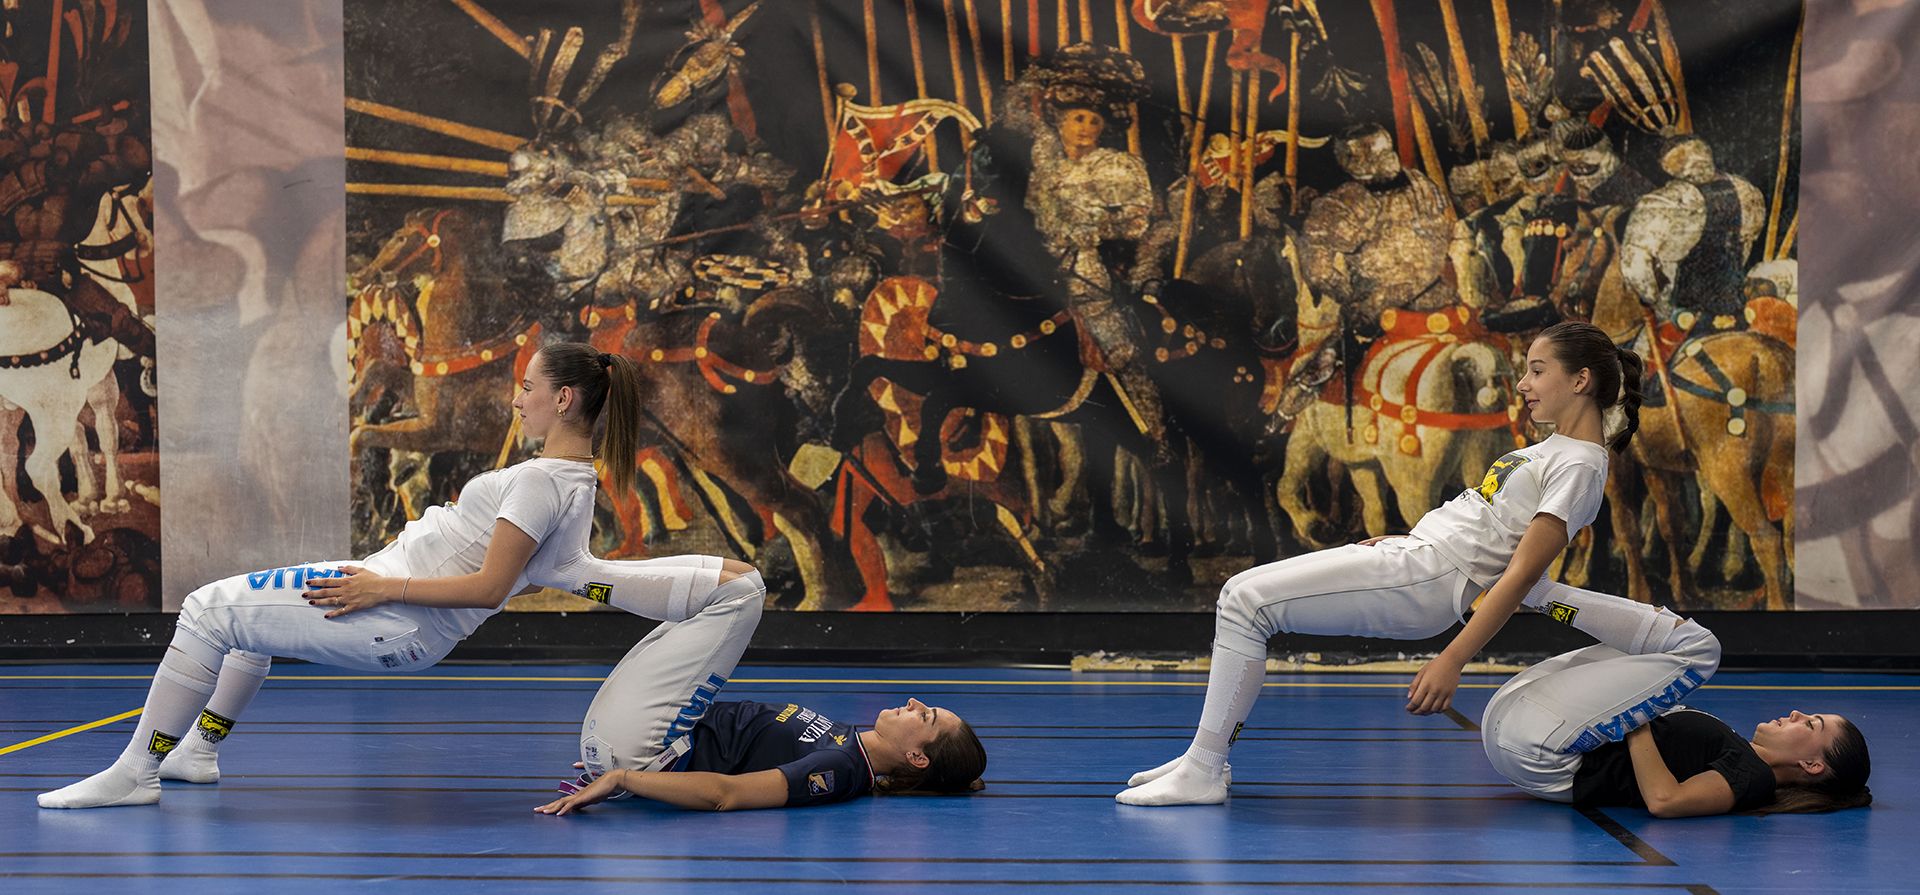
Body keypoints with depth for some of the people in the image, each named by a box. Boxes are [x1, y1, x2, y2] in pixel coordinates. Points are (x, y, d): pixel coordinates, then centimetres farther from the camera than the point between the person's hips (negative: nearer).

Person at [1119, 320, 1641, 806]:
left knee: (1247, 602, -15)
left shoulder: (1579, 466, -10)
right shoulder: (1553, 450, 19)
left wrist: (1452, 660, -21)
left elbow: (1522, 574, -16)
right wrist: (1400, 540, 20)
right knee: (1243, 594, 9)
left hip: (1423, 582, -10)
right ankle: (1207, 755, 9)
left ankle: (1202, 773, -13)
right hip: (1411, 555, 10)